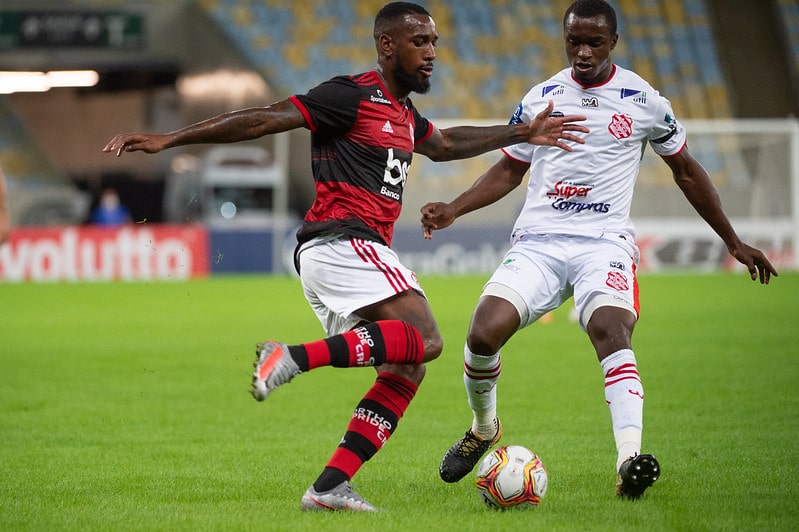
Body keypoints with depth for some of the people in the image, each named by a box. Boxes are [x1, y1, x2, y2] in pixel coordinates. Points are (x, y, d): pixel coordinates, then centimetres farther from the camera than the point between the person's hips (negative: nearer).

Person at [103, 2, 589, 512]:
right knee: (424, 340, -22)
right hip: (342, 243, -10)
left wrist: (521, 134, 45)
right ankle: (294, 357, -29)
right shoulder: (353, 96, -6)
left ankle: (329, 487, -5)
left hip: (356, 255, 10)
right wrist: (169, 139, -16)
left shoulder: (403, 112, 23)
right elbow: (264, 120, -12)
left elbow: (444, 145, 45)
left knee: (406, 370, 3)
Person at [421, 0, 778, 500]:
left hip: (604, 243, -2)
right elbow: (509, 171, 21)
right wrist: (453, 209, 6)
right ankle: (483, 430, 13)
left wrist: (735, 243, 18)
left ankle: (630, 464, -45)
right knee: (484, 333, -18)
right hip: (537, 240, 2)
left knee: (612, 332, -31)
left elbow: (687, 171, 16)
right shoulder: (540, 98, 10)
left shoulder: (643, 101, 3)